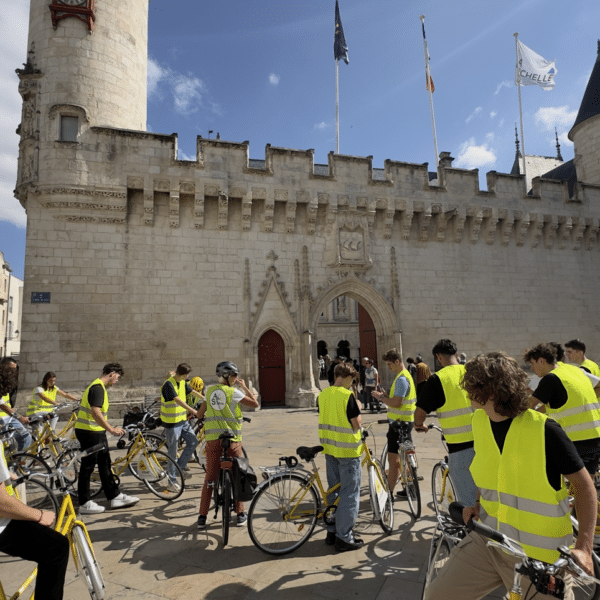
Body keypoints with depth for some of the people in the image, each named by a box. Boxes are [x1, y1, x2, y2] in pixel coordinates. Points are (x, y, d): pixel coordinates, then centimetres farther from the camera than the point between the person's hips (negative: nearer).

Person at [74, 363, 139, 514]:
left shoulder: (98, 387, 15)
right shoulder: (97, 388, -18)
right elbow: (95, 413, -28)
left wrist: (112, 428, 23)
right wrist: (111, 429, -26)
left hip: (97, 432, 11)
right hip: (89, 432, -11)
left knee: (105, 465, 13)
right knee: (87, 467, 1)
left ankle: (115, 497, 19)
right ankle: (84, 504, 13)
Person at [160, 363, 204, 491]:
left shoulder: (182, 383, 7)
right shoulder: (168, 384, -19)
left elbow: (194, 392, 16)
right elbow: (178, 400, -27)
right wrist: (193, 411, -31)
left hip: (183, 420, 8)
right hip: (171, 422, -8)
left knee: (193, 441, 6)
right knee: (173, 452, 0)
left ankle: (180, 467, 21)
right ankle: (171, 482, 13)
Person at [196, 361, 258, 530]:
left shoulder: (210, 391, 6)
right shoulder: (233, 392, -9)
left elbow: (199, 414, 12)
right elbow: (255, 404, -7)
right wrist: (244, 386, 1)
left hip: (212, 439, 4)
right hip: (232, 440, -3)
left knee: (210, 477, 12)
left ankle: (202, 517, 14)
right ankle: (240, 514, 19)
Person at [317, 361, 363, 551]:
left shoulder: (323, 395, 4)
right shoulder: (347, 395, -17)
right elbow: (356, 424, -15)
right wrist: (358, 409, 2)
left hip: (330, 448, 7)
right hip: (348, 450, -7)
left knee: (334, 492, 18)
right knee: (349, 494, 4)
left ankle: (332, 532, 27)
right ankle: (344, 538, 10)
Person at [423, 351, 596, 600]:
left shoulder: (545, 430, -20)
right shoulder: (479, 421, -2)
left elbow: (584, 483, -10)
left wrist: (584, 547, -16)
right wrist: (478, 502, 4)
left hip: (537, 554, -4)